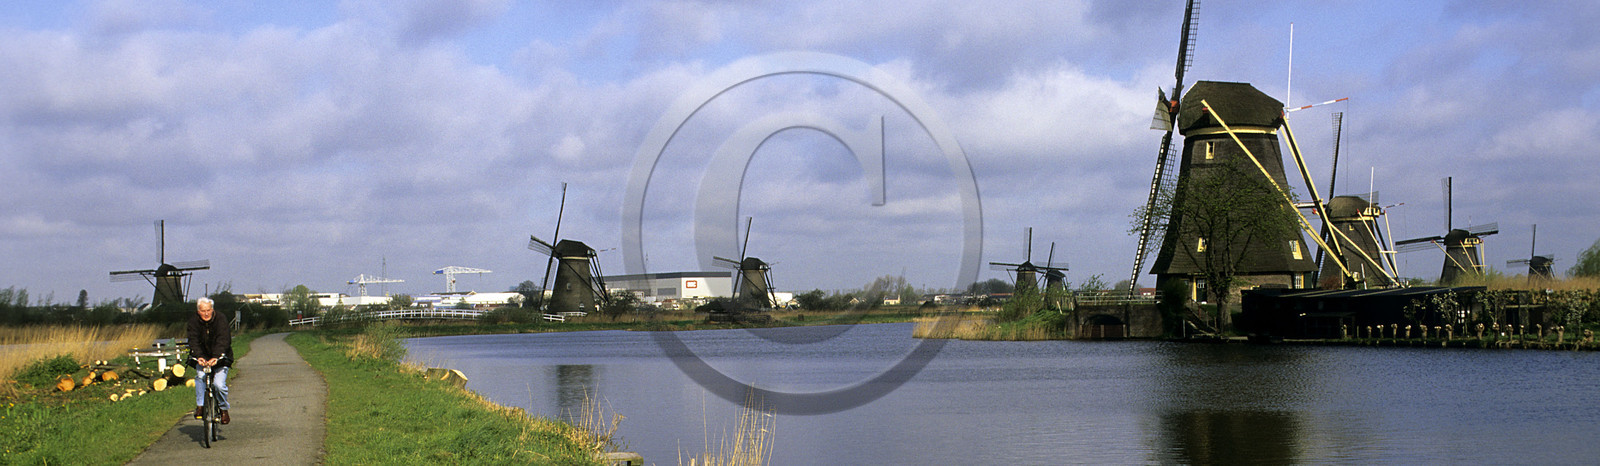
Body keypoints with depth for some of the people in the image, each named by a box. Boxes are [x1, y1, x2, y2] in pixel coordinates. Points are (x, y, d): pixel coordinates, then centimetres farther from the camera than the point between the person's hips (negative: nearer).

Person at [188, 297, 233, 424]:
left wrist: (216, 357, -42)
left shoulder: (221, 321, -12)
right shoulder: (193, 321, -6)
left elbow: (223, 341, -25)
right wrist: (198, 356, -38)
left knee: (219, 384, -19)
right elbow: (193, 340, -19)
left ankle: (223, 409, 6)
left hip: (219, 358, -2)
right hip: (202, 358, 2)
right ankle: (200, 405, -19)